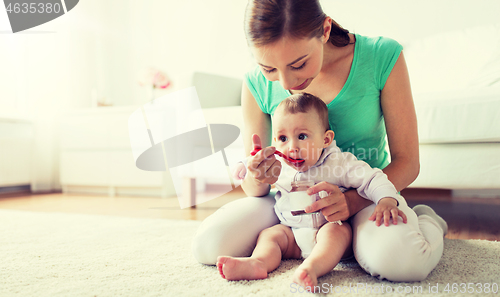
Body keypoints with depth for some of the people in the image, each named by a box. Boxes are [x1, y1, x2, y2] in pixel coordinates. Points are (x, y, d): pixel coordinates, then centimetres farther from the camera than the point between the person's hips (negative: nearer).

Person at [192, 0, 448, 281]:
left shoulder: (382, 57, -18)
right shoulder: (257, 84, -12)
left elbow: (407, 162, -12)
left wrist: (352, 200, -30)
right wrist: (258, 178, -30)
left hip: (366, 193, -2)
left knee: (399, 260, -36)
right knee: (208, 244, -17)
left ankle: (425, 219, 1)